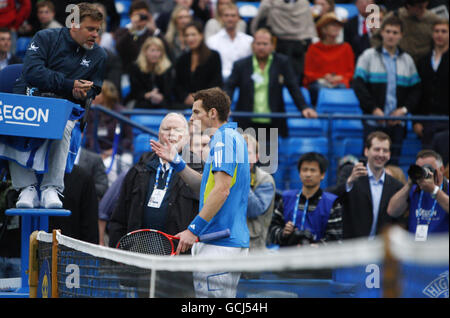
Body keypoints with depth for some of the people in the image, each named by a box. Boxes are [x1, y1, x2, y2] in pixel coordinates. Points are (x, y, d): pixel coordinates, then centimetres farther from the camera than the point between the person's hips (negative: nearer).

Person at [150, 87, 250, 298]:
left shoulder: (223, 138, -11)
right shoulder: (231, 136, 21)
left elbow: (222, 190, -21)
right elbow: (206, 187, 27)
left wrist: (194, 229, -21)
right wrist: (176, 162, 19)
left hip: (219, 245, -11)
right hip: (233, 241, 11)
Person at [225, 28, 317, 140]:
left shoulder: (282, 62, 6)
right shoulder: (240, 65, 6)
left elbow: (293, 87, 5)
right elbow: (229, 87, 2)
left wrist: (304, 108, -7)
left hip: (274, 125, 0)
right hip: (247, 125, 0)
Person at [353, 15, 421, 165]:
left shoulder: (407, 60, 13)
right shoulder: (368, 56, 4)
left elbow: (415, 89, 12)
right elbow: (358, 85, -3)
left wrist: (404, 109, -5)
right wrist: (373, 109, -12)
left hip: (397, 123, 3)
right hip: (373, 122, -3)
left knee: (393, 162, 2)